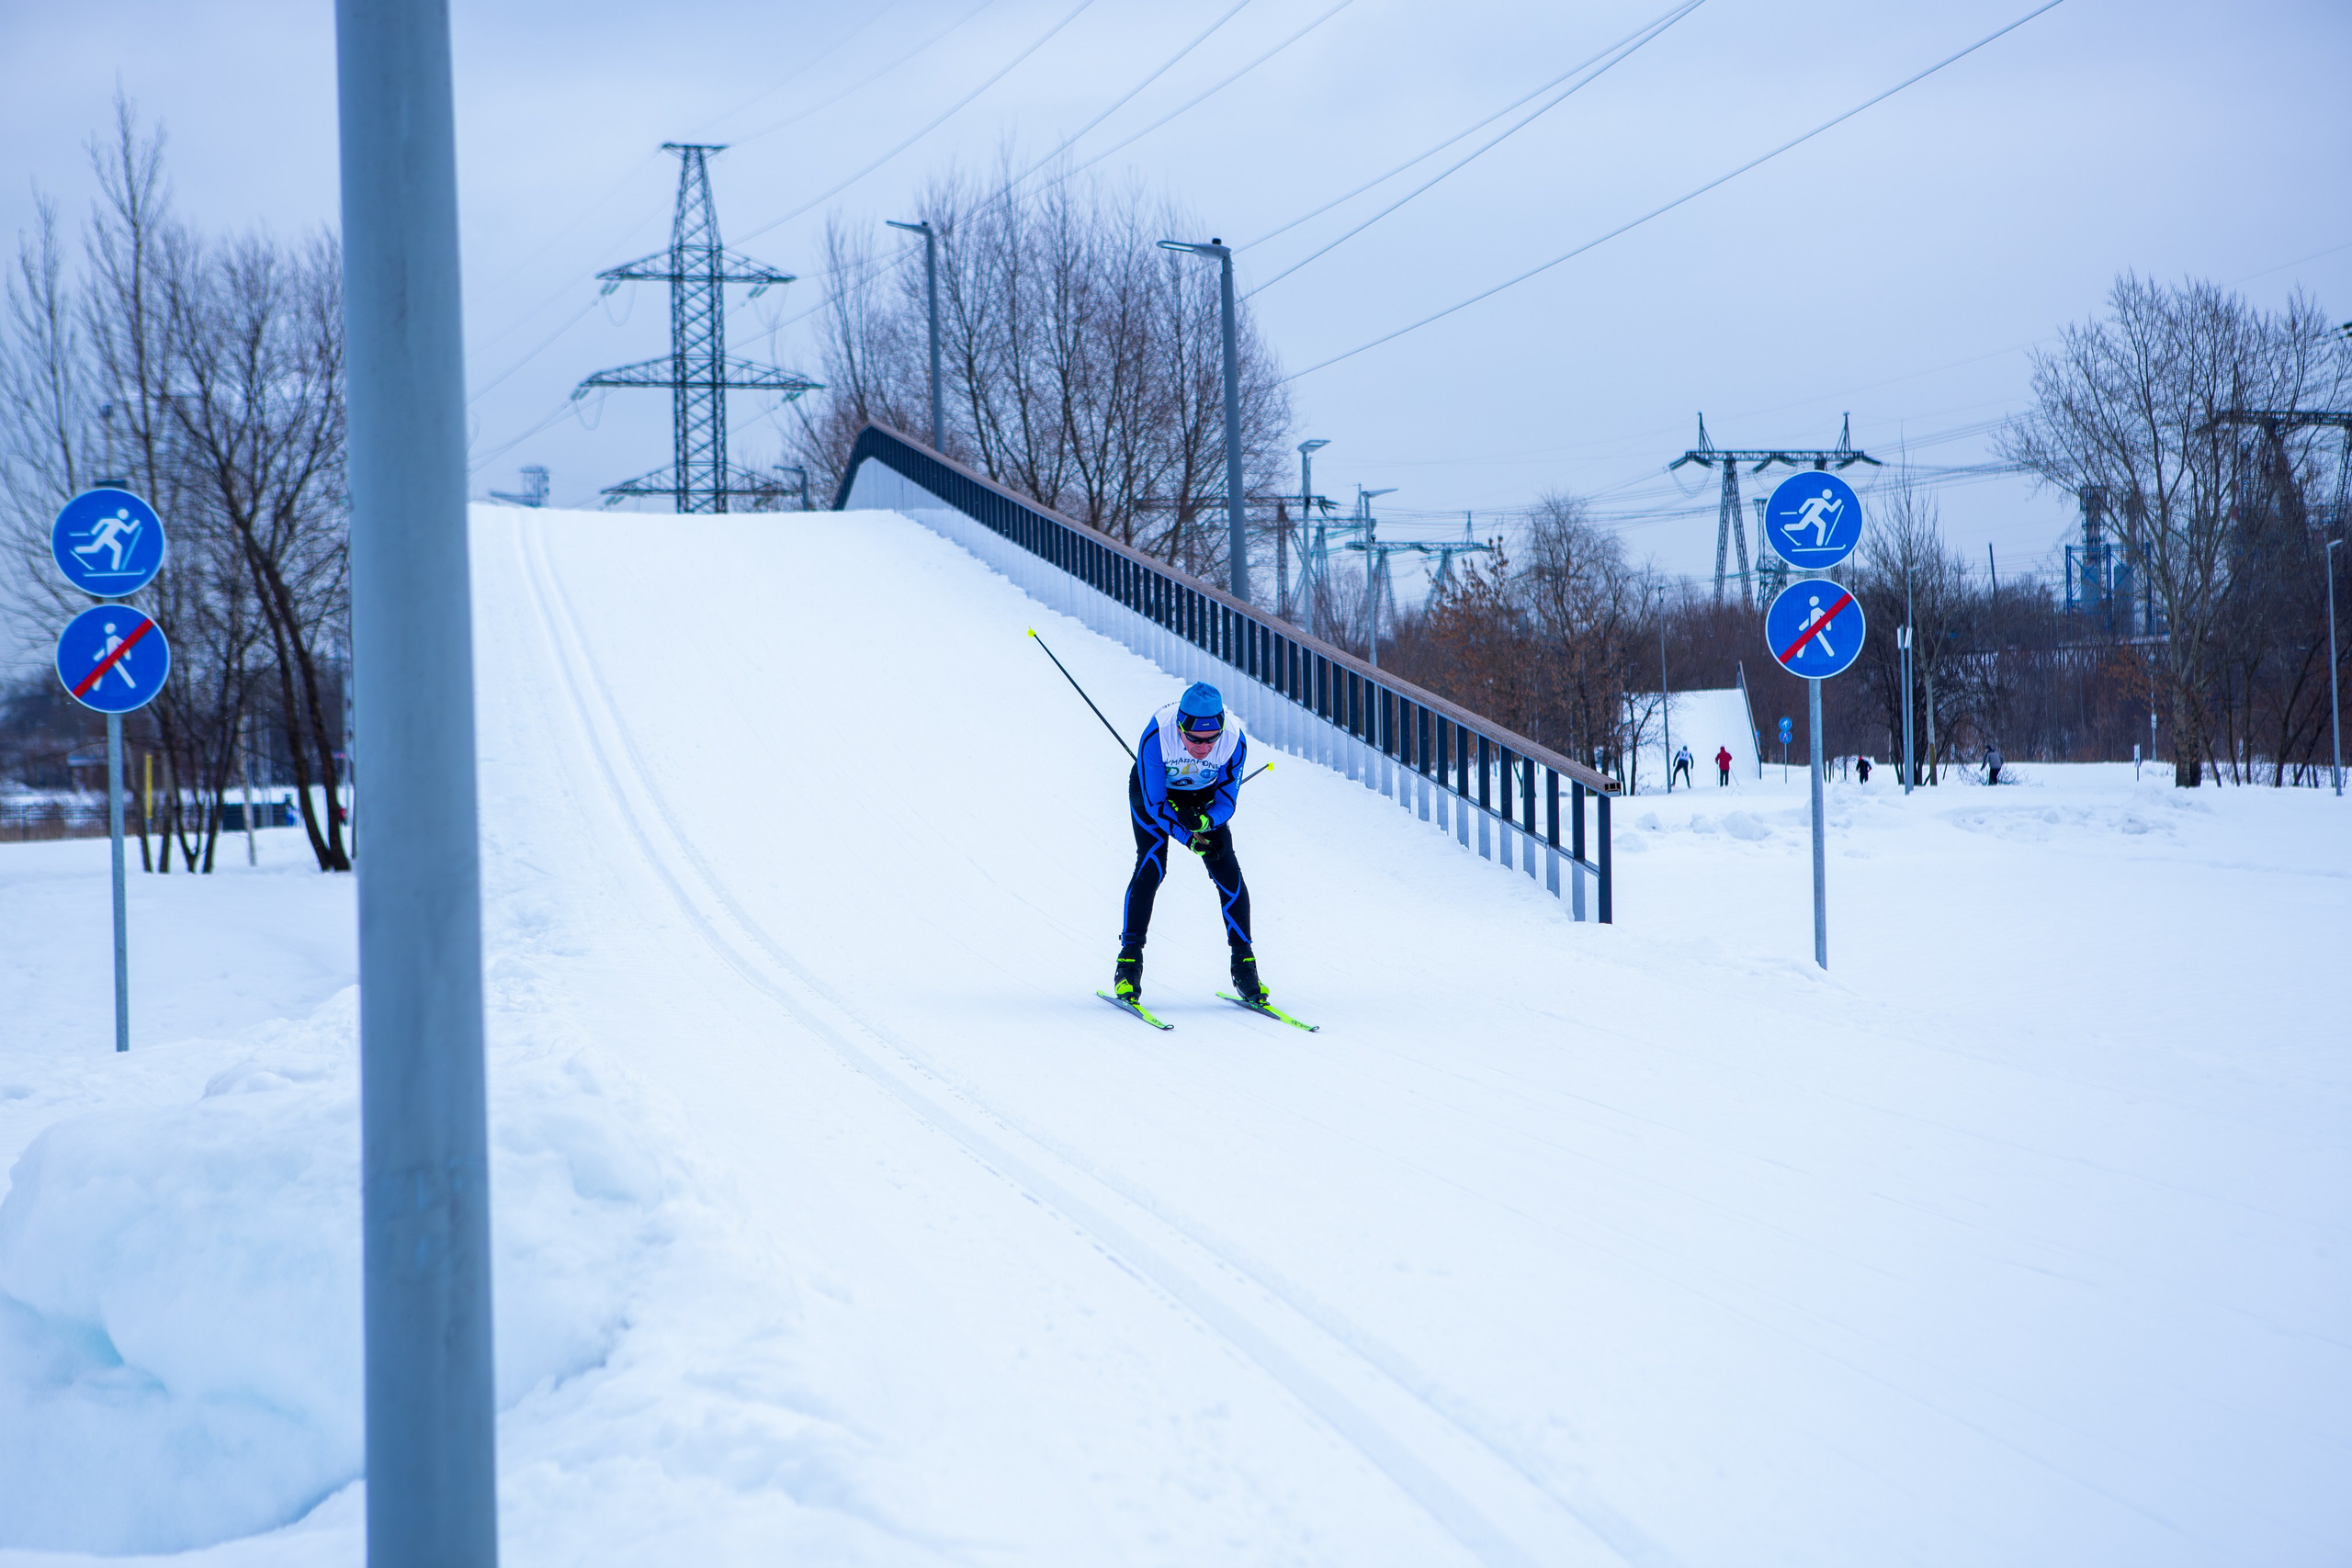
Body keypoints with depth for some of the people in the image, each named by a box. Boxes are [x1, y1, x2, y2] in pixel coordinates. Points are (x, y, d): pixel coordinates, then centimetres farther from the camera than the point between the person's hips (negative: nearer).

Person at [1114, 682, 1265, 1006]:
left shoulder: (1234, 741, -31)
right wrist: (1188, 838, -33)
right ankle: (1129, 960, -11)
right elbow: (1155, 802, -27)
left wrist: (1205, 821, -38)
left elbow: (1227, 800, -18)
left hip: (1206, 799, 2)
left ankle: (1244, 963, -1)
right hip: (1155, 793, -2)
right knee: (1151, 866, -20)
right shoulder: (1156, 738, -37)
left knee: (1227, 871, -11)